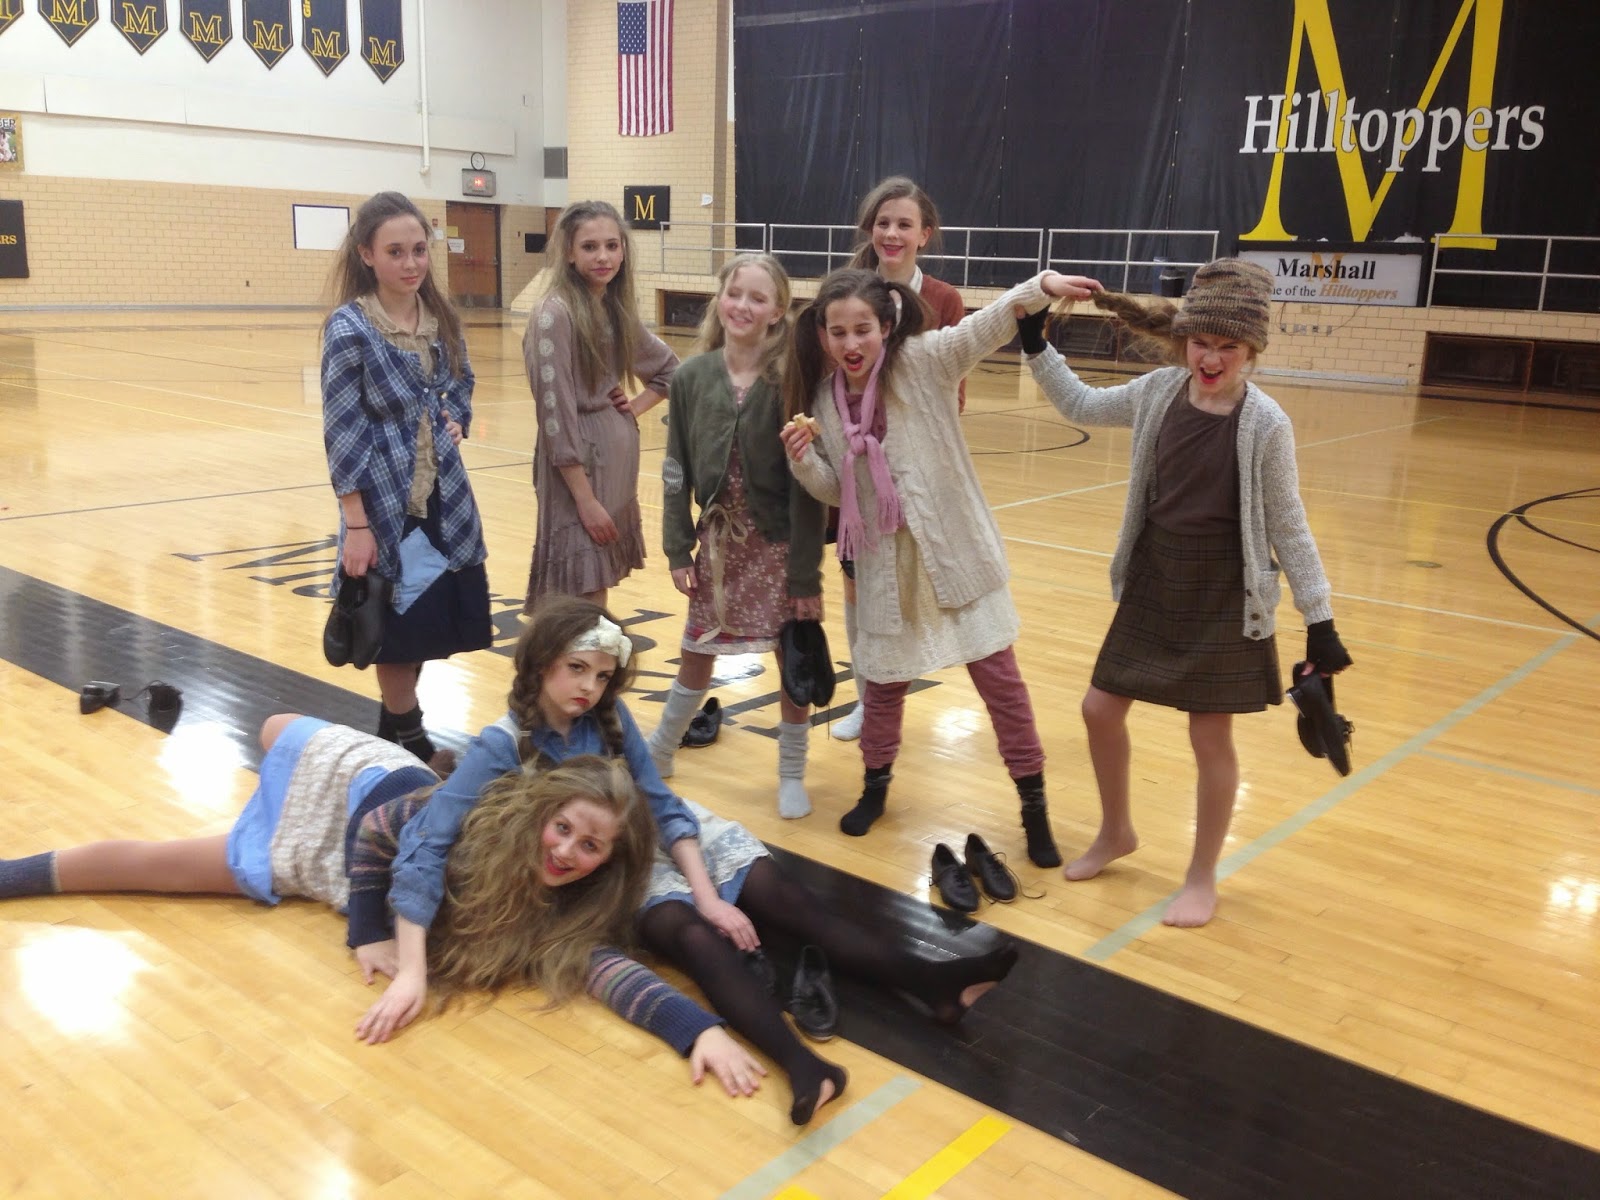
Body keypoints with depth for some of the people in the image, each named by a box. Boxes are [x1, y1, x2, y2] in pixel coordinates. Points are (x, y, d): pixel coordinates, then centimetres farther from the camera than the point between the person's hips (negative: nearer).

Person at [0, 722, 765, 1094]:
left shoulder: (563, 918, -32)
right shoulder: (476, 819, -38)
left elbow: (612, 969, -45)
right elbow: (374, 831, -25)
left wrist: (701, 1027, -60)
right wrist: (369, 934, -30)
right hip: (355, 793, -3)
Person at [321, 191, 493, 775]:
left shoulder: (441, 318, 3)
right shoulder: (350, 328, -14)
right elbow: (342, 435, -14)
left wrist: (456, 421, -1)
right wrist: (356, 525, -16)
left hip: (445, 496, 6)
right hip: (387, 501, -6)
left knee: (433, 621, 13)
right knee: (400, 627, 5)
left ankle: (395, 724, 32)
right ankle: (407, 736, 24)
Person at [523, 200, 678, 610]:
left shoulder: (617, 308, 8)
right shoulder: (554, 313, -14)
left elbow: (669, 368, 25)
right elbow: (555, 414, -18)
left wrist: (635, 408, 7)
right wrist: (585, 498, -18)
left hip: (618, 462, 8)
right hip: (577, 466, -8)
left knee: (599, 598, 14)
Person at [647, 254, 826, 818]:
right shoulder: (691, 377, -3)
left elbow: (807, 484, -13)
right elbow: (676, 470, 2)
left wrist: (807, 572, -14)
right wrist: (677, 548, -2)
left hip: (779, 543, -2)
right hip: (717, 539, 3)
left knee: (795, 657, 7)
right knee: (696, 652, 16)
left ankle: (792, 775, 26)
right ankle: (658, 752, 37)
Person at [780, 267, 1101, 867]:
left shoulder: (923, 361, -10)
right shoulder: (823, 399, 1)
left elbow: (987, 326, -26)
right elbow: (835, 491, 6)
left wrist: (1040, 288, -44)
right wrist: (803, 459, -14)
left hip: (955, 547, -3)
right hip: (885, 559, 3)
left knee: (997, 671, 2)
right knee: (884, 676, 14)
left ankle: (1033, 804, 15)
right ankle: (876, 785, 38)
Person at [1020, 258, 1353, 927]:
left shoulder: (1265, 425, -15)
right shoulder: (1157, 393, -3)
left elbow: (1288, 525, -7)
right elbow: (1080, 405, 16)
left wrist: (1319, 619, -6)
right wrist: (1036, 346, 6)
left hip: (1225, 599, -5)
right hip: (1153, 587, 5)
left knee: (1210, 736, 5)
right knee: (1101, 709, 10)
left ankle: (1202, 876, 25)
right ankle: (1116, 832, 36)